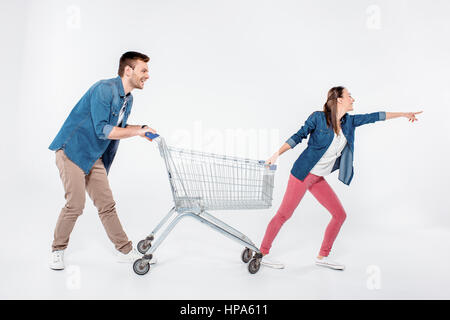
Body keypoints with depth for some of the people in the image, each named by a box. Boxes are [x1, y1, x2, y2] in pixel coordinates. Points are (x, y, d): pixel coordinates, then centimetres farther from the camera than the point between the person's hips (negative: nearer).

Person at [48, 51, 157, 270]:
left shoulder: (127, 99, 7)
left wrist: (142, 129, 1)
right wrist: (136, 131, -20)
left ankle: (125, 251, 12)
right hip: (72, 151, -8)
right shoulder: (104, 89, -20)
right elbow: (102, 129, -25)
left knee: (106, 204, 6)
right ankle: (57, 250, 14)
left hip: (94, 158, 8)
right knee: (76, 203, -9)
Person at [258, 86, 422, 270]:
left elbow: (374, 117, 17)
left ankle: (323, 257, 19)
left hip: (319, 179, 8)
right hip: (303, 173, -7)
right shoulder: (318, 118, -9)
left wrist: (403, 114, 24)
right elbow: (298, 136, -5)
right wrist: (277, 154, -11)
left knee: (339, 215, 6)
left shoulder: (348, 122, 9)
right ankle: (263, 254, 7)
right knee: (284, 214, -6)